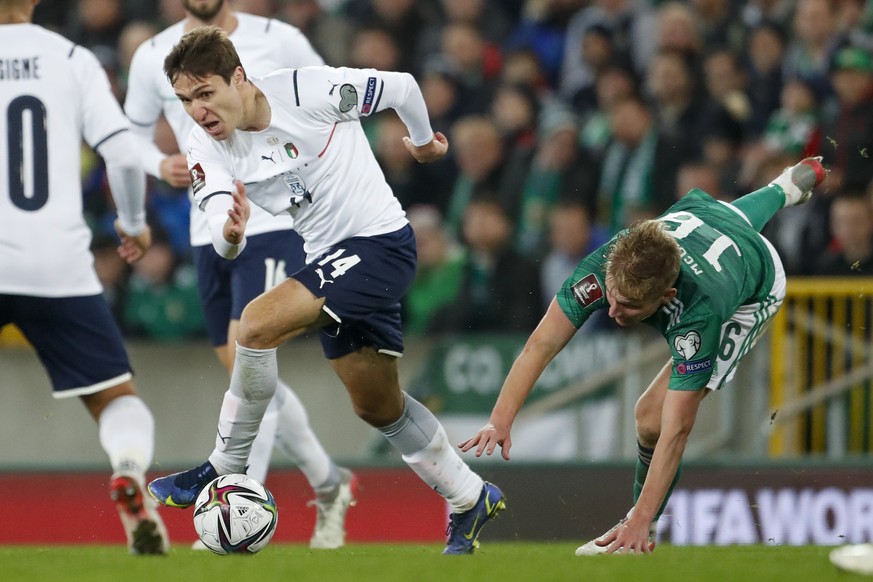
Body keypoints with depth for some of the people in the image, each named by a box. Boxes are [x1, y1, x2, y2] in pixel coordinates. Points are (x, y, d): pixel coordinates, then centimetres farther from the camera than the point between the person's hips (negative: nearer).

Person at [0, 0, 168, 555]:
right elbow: (123, 153, -4)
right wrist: (134, 222, 13)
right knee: (115, 395, 11)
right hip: (59, 266, 1)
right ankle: (129, 472, -20)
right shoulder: (72, 60, 2)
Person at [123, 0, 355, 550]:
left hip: (275, 224, -5)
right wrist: (163, 166, -5)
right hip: (208, 232, 5)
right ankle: (329, 484, 29)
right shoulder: (153, 57, 4)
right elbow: (131, 136, 16)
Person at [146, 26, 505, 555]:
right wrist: (230, 232, -43)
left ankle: (224, 472, -10)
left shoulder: (309, 91, -21)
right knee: (378, 407, 17)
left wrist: (424, 140, 14)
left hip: (381, 241, -7)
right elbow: (223, 243, -19)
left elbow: (400, 87, -5)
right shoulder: (207, 146, -7)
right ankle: (471, 500, 35)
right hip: (331, 262, 7)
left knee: (258, 325, -24)